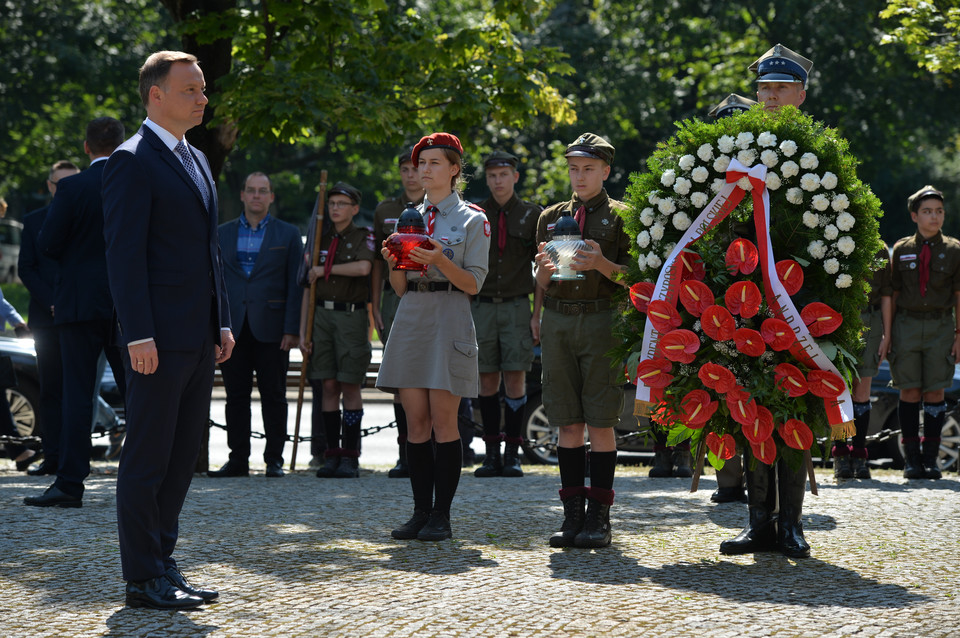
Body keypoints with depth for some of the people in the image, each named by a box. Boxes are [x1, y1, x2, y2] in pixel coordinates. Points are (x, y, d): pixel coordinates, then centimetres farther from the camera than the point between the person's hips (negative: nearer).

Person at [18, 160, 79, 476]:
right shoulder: (34, 221, 11)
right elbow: (26, 269, 6)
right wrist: (51, 303, -6)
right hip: (46, 317, 1)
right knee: (50, 390, 1)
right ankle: (52, 457, 3)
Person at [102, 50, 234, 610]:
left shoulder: (196, 160, 18)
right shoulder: (132, 161, -9)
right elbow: (124, 254, -14)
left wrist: (223, 323, 15)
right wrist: (139, 334, -20)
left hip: (199, 336, 9)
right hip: (159, 337, -9)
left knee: (183, 457, 11)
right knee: (147, 459, -3)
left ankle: (163, 564, 18)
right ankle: (143, 578, 1)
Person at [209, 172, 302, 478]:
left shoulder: (288, 234, 7)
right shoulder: (223, 234, 12)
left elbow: (295, 284, 2)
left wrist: (291, 329, -6)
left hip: (270, 327, -2)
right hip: (233, 327, 2)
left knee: (273, 395, 1)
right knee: (236, 395, 3)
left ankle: (274, 459, 7)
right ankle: (238, 459, 9)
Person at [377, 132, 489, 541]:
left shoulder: (472, 220, 2)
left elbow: (473, 284, -4)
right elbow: (400, 289, 14)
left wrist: (441, 261, -19)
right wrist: (393, 263, -6)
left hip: (449, 324, -5)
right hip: (411, 320, 5)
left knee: (443, 421, -6)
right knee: (416, 422, 3)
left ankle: (441, 516, -2)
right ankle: (420, 512, 7)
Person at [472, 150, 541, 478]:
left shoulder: (532, 215, 6)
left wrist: (538, 314, 0)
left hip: (517, 306, -1)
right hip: (481, 306, 1)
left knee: (515, 379, -5)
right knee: (488, 380, 1)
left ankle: (512, 454, 0)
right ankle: (491, 453, 7)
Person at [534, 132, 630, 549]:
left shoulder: (620, 216, 5)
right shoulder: (551, 217, 15)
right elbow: (542, 286, 15)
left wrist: (602, 265, -18)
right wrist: (543, 270, -7)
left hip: (602, 320, -3)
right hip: (558, 322, 4)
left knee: (601, 421, -4)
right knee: (568, 423, 3)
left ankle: (599, 516, -1)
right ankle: (572, 514, 7)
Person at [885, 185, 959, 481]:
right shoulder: (901, 250, 6)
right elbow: (891, 294, 8)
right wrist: (888, 333, 4)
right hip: (907, 325, 0)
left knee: (935, 392, 0)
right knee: (909, 392, 0)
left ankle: (931, 457, 7)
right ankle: (911, 458, 6)